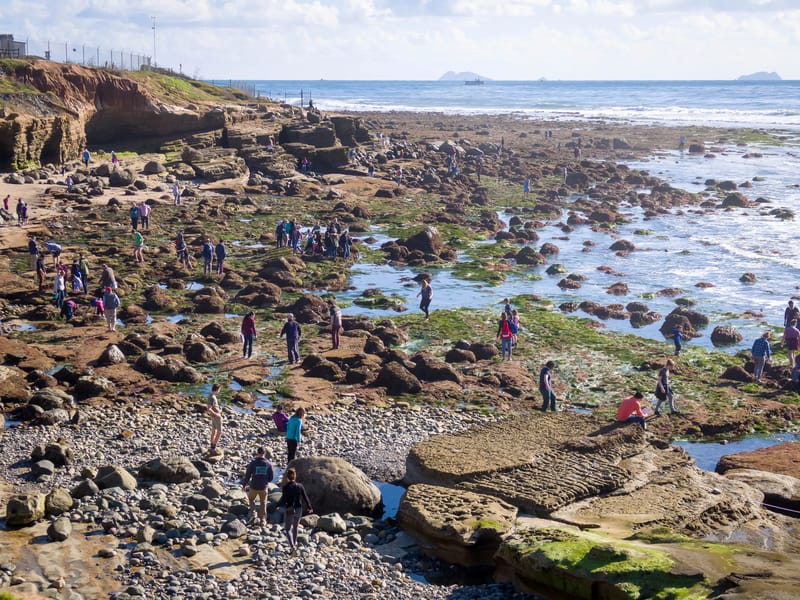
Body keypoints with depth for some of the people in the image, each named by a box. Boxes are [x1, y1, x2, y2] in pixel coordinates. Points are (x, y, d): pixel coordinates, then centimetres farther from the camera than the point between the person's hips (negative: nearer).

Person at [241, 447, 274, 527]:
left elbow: (247, 475, -6)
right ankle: (262, 520, 15)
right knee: (263, 503, 14)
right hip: (263, 487, 1)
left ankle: (253, 513, 10)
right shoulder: (268, 464, -7)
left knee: (251, 499, 26)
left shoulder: (253, 463, -11)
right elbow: (271, 477, 0)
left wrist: (244, 485, 7)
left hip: (254, 487, -1)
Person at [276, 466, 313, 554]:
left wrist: (277, 504, 1)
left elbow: (283, 500, -18)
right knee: (295, 527, 23)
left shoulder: (286, 487, -16)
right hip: (299, 510, 4)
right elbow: (305, 497, 1)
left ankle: (292, 546, -12)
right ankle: (294, 544, 34)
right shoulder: (300, 486, -5)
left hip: (289, 510, -4)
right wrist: (309, 507, 15)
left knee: (288, 529, 6)